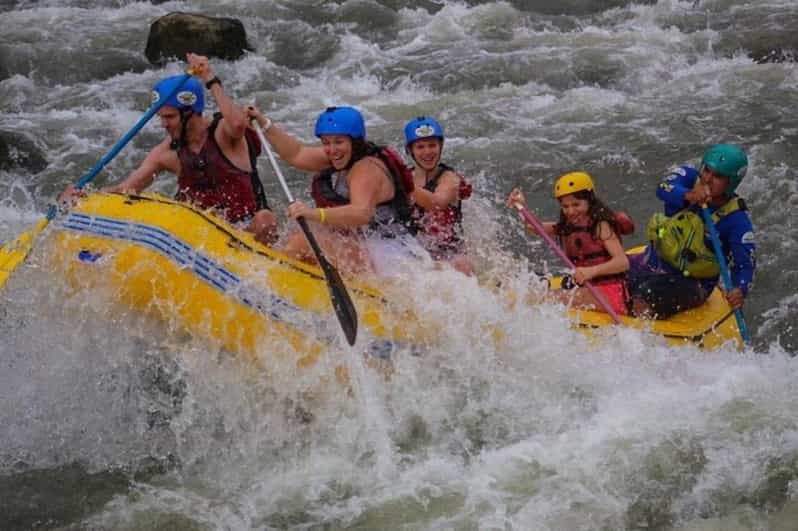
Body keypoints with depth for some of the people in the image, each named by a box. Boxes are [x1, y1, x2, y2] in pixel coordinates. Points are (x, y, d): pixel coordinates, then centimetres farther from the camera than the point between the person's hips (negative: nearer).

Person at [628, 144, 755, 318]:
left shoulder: (737, 221, -17)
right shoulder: (689, 177, -8)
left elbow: (744, 264, -20)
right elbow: (663, 189, -29)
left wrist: (740, 290, -43)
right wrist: (687, 196, -52)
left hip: (691, 282, -4)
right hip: (653, 262, 5)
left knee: (643, 298, -30)